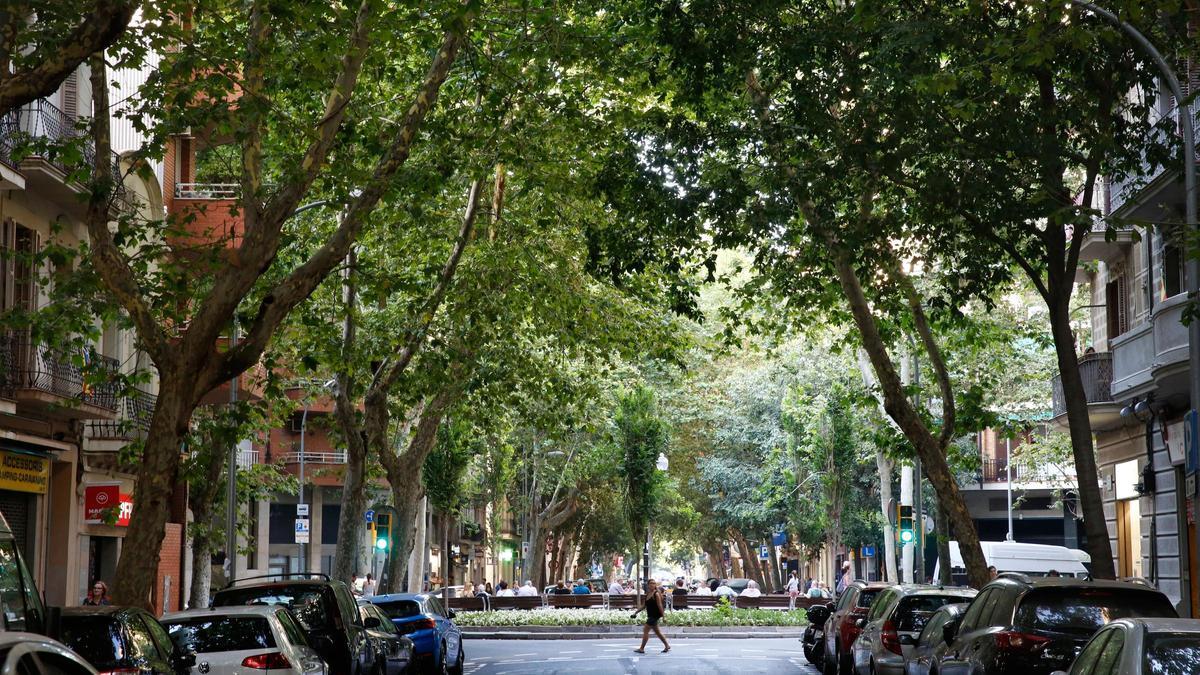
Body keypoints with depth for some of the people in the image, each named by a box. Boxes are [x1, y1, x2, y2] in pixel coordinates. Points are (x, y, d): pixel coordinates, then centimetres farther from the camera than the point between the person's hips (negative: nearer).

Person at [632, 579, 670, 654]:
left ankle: (642, 648, -3)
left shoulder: (656, 594, -13)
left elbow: (660, 605, -15)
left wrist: (663, 615, -16)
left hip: (655, 615, -9)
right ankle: (667, 646, 25)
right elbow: (644, 605, 18)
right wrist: (636, 612, 16)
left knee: (645, 630, -8)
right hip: (650, 616, 9)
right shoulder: (647, 594, 11)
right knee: (657, 632, 15)